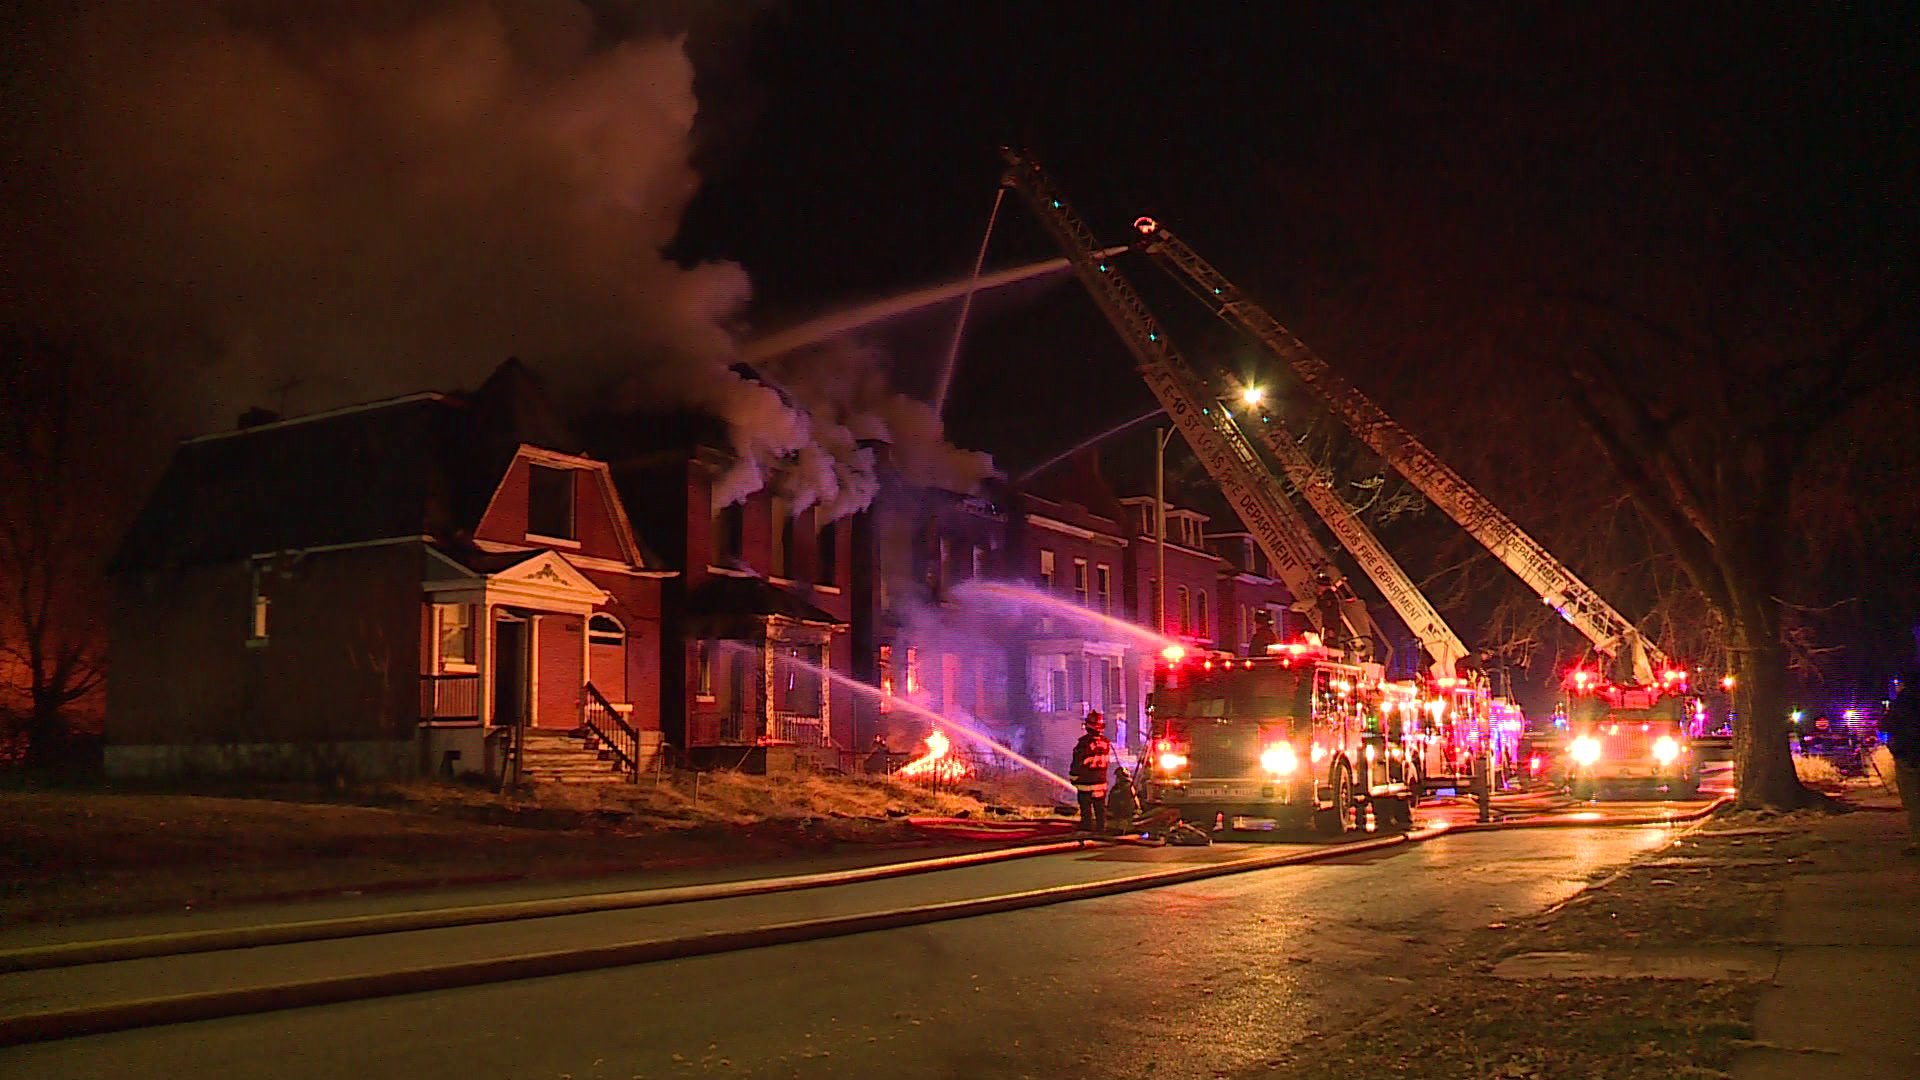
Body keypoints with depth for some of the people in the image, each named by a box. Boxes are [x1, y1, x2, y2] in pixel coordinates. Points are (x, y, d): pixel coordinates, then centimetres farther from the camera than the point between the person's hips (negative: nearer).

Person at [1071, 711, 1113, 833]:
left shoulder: (1084, 743, -18)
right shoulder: (1105, 742, -1)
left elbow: (1078, 763, -12)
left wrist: (1074, 778, 1)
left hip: (1085, 781, -5)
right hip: (1101, 781, 5)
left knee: (1086, 807, 2)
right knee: (1100, 807, 13)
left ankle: (1087, 828, 4)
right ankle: (1101, 828, 18)